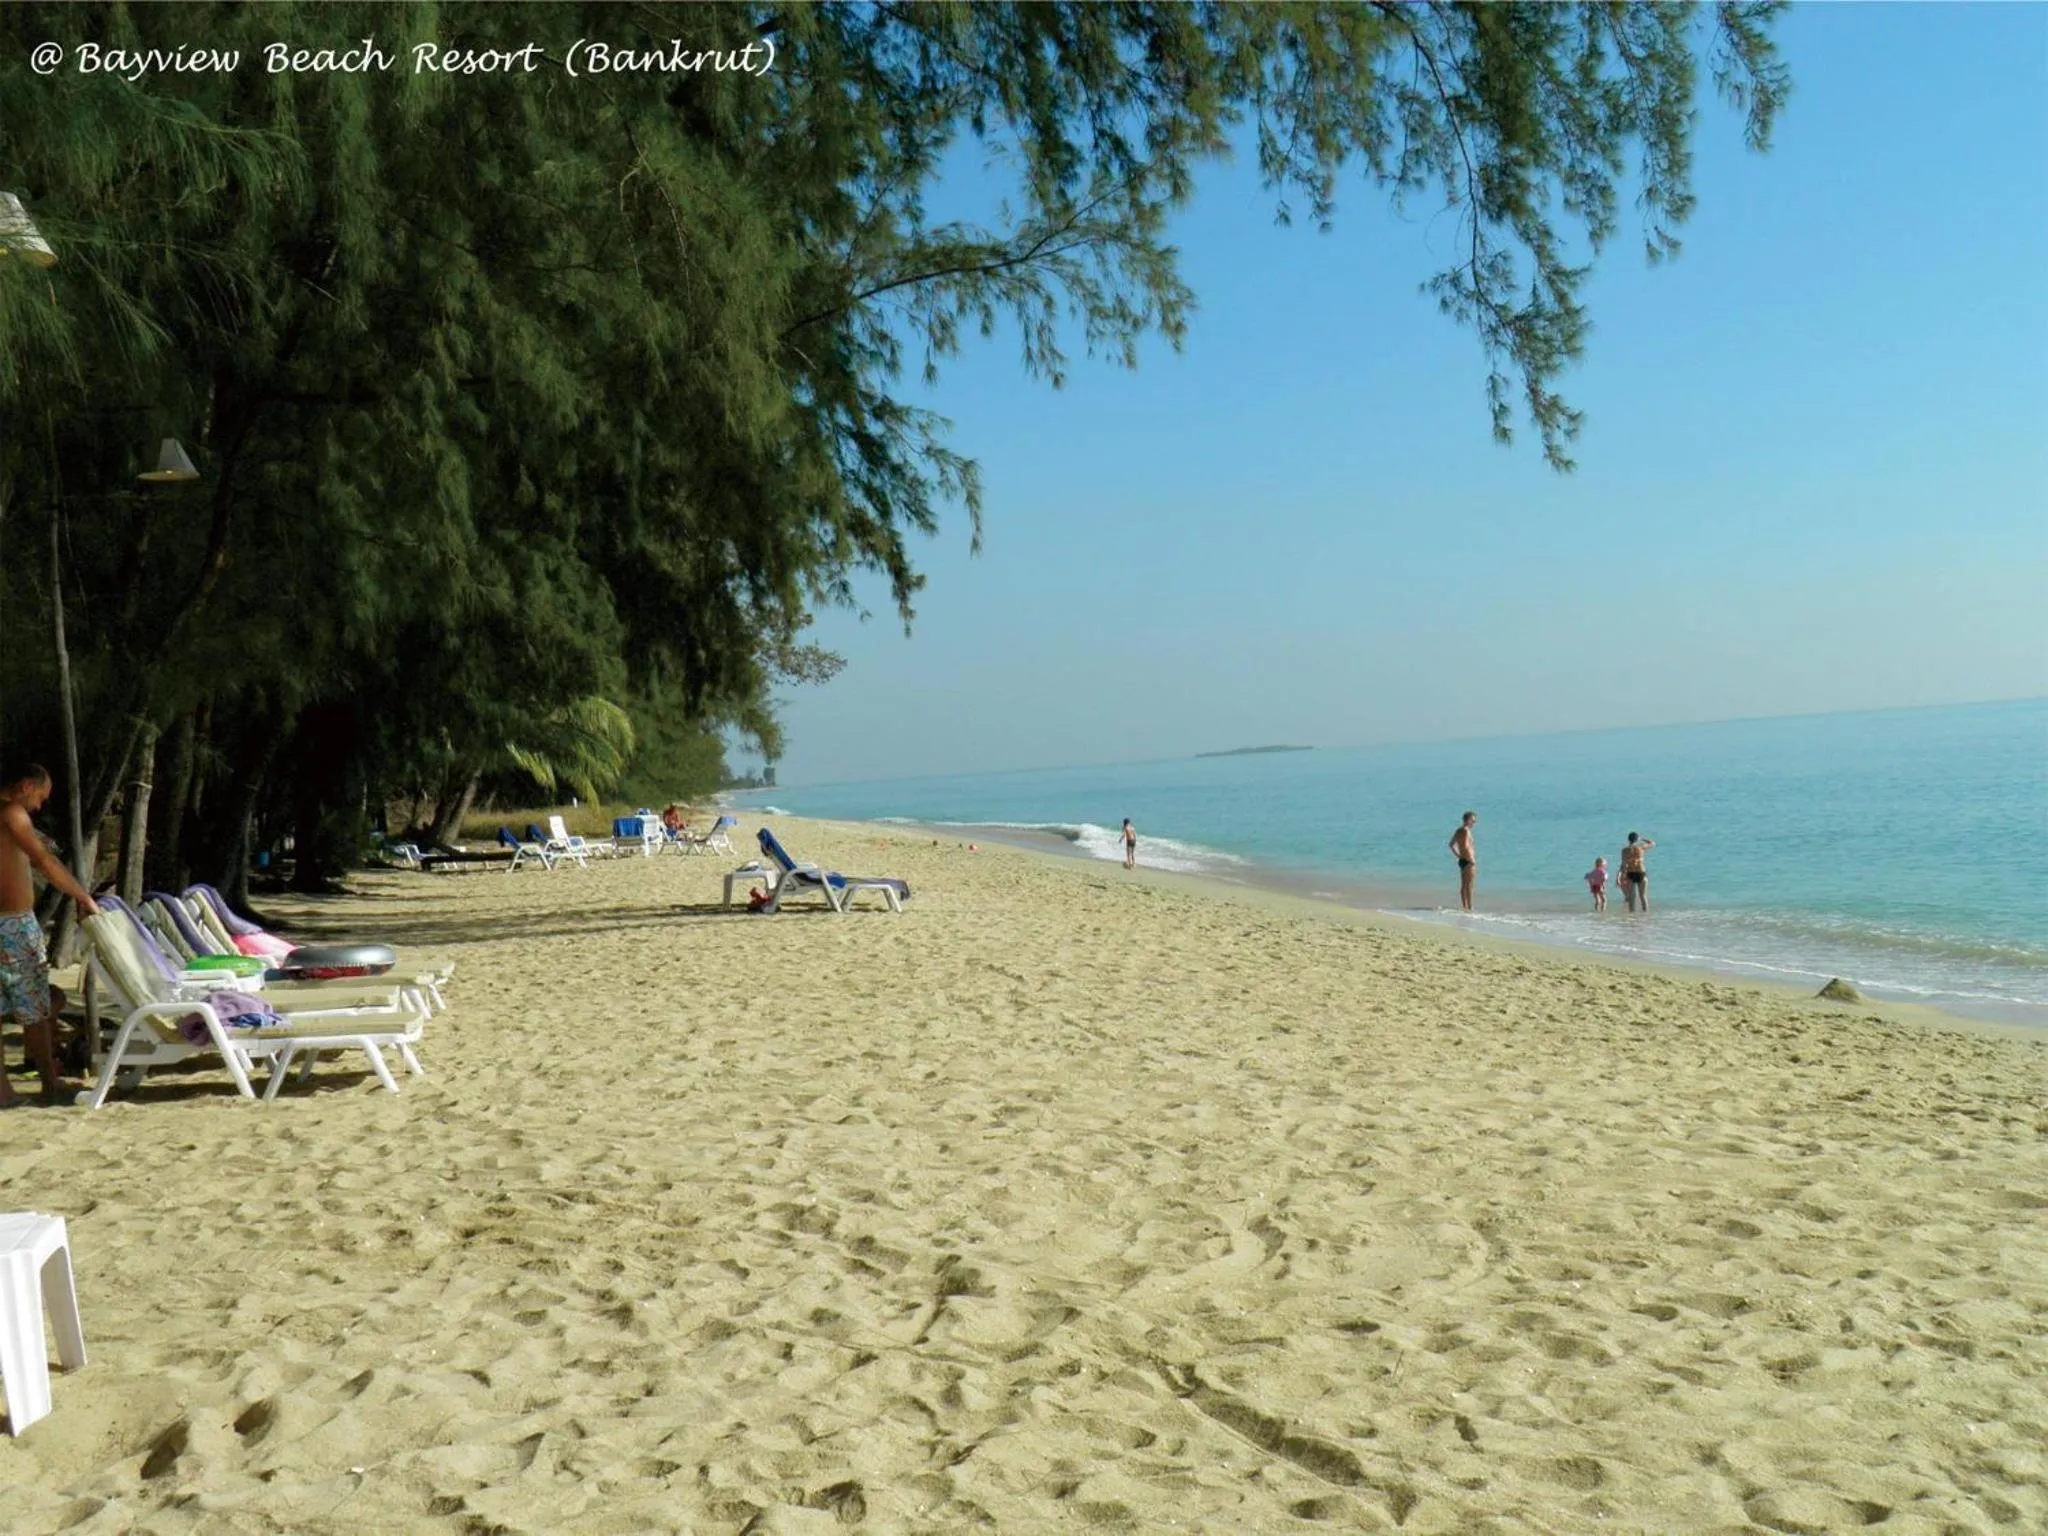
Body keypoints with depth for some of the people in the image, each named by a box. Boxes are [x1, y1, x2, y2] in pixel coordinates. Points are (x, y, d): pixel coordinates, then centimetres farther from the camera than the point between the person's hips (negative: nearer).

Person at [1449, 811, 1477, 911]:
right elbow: (1466, 846, -26)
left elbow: (1452, 845, 21)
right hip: (1468, 861, -9)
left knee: (1463, 886, 13)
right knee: (1469, 886, -6)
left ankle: (1464, 907, 18)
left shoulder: (1459, 830, 13)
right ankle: (1470, 907, -4)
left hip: (1462, 860, 9)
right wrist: (1472, 860, -21)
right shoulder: (1466, 831, -16)